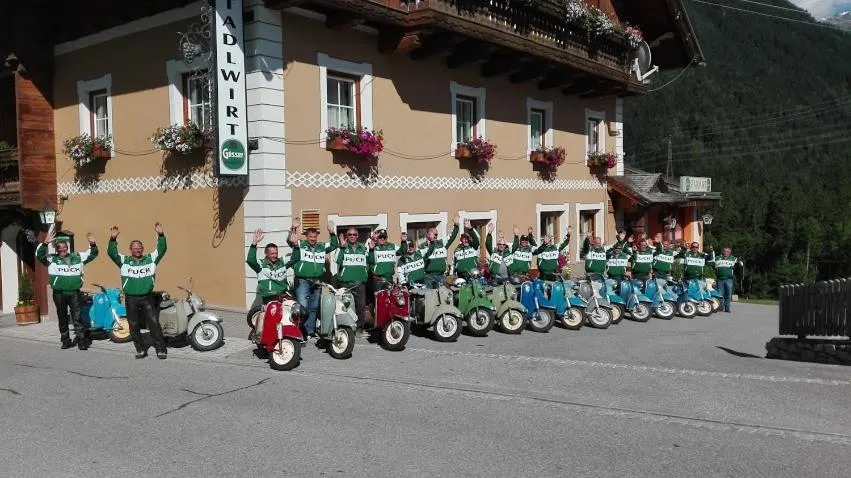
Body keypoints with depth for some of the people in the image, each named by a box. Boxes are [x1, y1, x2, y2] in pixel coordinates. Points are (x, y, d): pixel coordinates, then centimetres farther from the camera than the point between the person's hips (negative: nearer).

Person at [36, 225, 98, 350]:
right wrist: (45, 243, -25)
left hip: (75, 293, 0)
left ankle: (82, 341, 0)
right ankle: (65, 340, 21)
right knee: (63, 318, 10)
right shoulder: (52, 259, 3)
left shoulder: (77, 257, 9)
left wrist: (92, 244, -6)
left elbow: (92, 254, 14)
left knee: (77, 317, -2)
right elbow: (39, 255, -11)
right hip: (59, 293, 0)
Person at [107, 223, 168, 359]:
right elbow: (111, 252, -4)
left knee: (154, 323, -3)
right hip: (131, 299, 1)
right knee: (134, 326, 7)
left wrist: (161, 235, -13)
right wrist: (113, 239, -18)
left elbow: (162, 249, 0)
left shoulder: (151, 259, 8)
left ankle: (160, 349, 2)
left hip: (147, 298, -1)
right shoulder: (124, 260, 6)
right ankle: (140, 349, 18)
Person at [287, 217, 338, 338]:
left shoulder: (322, 247, 13)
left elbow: (335, 245, 14)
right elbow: (290, 241, -14)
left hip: (317, 282, 5)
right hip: (302, 281, -5)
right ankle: (300, 330, -10)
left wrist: (332, 233, -1)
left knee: (314, 308, 10)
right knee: (302, 306, -16)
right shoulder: (300, 245, 0)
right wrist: (293, 229, -29)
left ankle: (310, 331, 19)